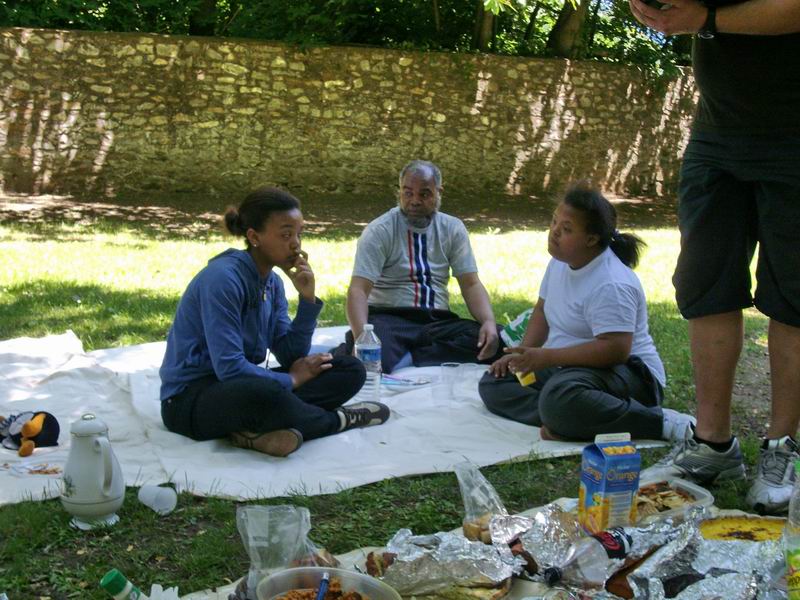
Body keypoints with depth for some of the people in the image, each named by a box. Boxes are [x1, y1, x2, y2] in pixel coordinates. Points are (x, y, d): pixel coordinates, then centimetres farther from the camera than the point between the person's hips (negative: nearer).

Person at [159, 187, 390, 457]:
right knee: (266, 394, -42)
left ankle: (259, 429, -22)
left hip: (243, 384, 9)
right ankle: (338, 419, -9)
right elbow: (229, 368, -24)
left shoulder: (273, 282, 6)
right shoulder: (223, 277, -19)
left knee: (351, 370, 0)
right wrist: (291, 380, -11)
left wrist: (307, 298, -10)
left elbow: (291, 357, 2)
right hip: (189, 399, -9)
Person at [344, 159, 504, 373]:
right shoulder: (379, 231, -4)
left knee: (496, 339, -26)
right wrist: (361, 338, -32)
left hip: (439, 322, 5)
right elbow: (358, 290, -13)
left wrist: (489, 322, -16)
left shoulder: (453, 229, 9)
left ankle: (405, 359, -26)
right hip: (389, 320, -5)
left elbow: (471, 284, 6)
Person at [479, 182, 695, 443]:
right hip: (566, 367, 10)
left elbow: (616, 349, -31)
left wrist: (546, 357, -29)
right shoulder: (560, 262, 6)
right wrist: (524, 354, 2)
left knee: (560, 399, -41)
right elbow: (542, 310, 18)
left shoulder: (610, 285, -24)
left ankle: (659, 422, -25)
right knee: (492, 384, 0)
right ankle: (561, 420, -22)